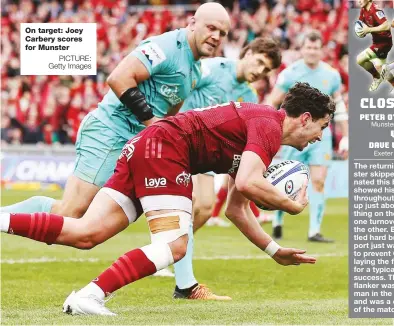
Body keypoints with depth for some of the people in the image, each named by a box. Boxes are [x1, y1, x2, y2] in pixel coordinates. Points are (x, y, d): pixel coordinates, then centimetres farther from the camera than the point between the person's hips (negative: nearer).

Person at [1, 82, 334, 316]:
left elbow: (236, 208, 25)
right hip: (165, 147, -9)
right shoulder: (268, 125, -7)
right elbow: (247, 183, -23)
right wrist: (292, 205, -8)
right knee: (174, 245, -16)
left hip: (142, 150, 9)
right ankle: (89, 297, -25)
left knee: (86, 234, -3)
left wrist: (275, 251, 25)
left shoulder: (257, 124, 23)